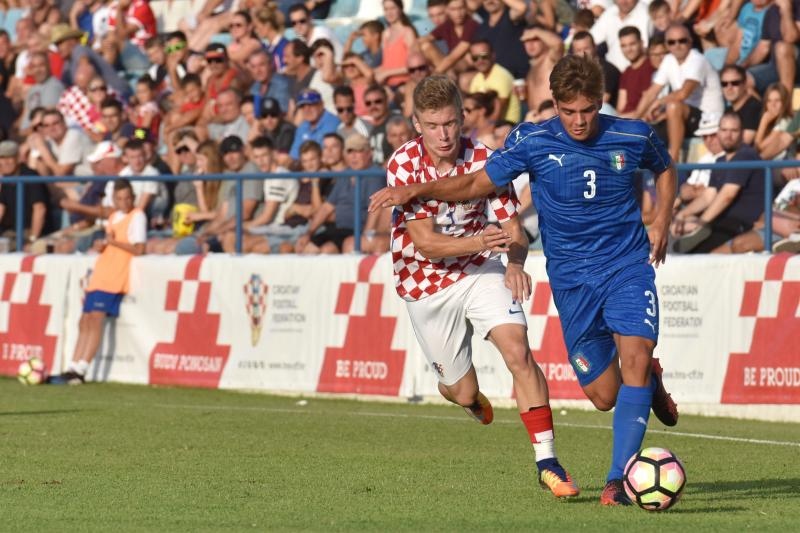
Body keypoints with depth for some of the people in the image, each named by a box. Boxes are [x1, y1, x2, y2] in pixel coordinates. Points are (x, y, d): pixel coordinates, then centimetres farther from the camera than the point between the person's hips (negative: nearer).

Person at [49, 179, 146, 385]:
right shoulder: (113, 217, 20)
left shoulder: (137, 216, -4)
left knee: (95, 317, -18)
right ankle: (73, 369, 4)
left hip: (116, 276, -9)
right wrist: (102, 245, 6)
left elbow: (138, 249, -13)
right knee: (85, 320, 4)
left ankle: (80, 370, -22)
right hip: (101, 274, 9)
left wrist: (113, 242, -12)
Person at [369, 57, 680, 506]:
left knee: (634, 355, -24)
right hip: (571, 279, 1)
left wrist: (661, 223, 6)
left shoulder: (633, 136, -4)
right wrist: (416, 190, -9)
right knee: (604, 395, 0)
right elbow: (477, 183, 2)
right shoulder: (533, 142, -6)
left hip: (628, 265, -1)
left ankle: (619, 479, -18)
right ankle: (650, 381, 38)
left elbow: (666, 168, 19)